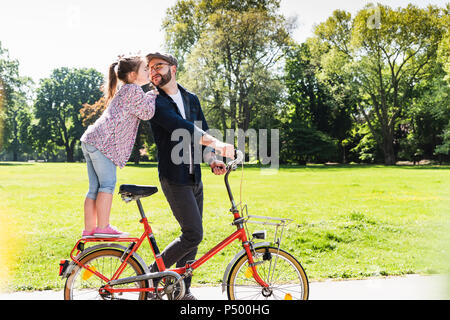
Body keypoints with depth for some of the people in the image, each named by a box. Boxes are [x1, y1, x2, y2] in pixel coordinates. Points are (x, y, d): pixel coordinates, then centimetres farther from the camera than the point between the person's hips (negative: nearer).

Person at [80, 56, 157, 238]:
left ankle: (89, 229, 13)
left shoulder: (123, 91, 25)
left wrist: (150, 95, 17)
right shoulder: (133, 90, -7)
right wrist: (153, 95, 6)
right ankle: (103, 228, -6)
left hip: (90, 140, 10)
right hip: (102, 142, -10)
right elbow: (147, 113, -7)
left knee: (95, 187, 10)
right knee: (107, 183, -7)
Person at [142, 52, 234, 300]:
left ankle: (182, 290, 19)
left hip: (194, 177, 7)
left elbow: (202, 131, 12)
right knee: (193, 234, -11)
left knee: (193, 235, 8)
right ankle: (153, 274, 6)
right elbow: (181, 127, -23)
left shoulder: (191, 99, 14)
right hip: (174, 178, -6)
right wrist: (216, 144, -35)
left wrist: (212, 160, -8)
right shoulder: (155, 102, -7)